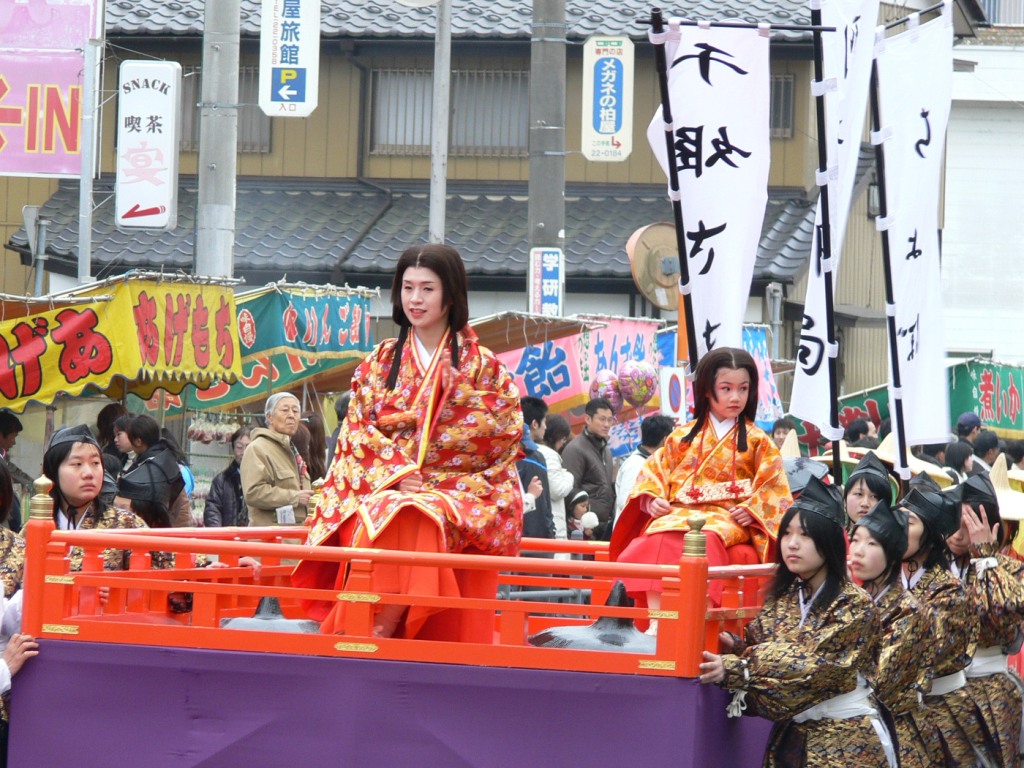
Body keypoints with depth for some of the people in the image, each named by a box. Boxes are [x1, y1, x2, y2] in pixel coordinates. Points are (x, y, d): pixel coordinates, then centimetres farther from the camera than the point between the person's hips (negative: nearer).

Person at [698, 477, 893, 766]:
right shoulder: (782, 596, 8)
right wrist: (733, 647, -17)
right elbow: (764, 651, 6)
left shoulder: (853, 604, -12)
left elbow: (816, 668, -22)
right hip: (790, 735, 6)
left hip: (844, 741, -6)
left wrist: (735, 670, -29)